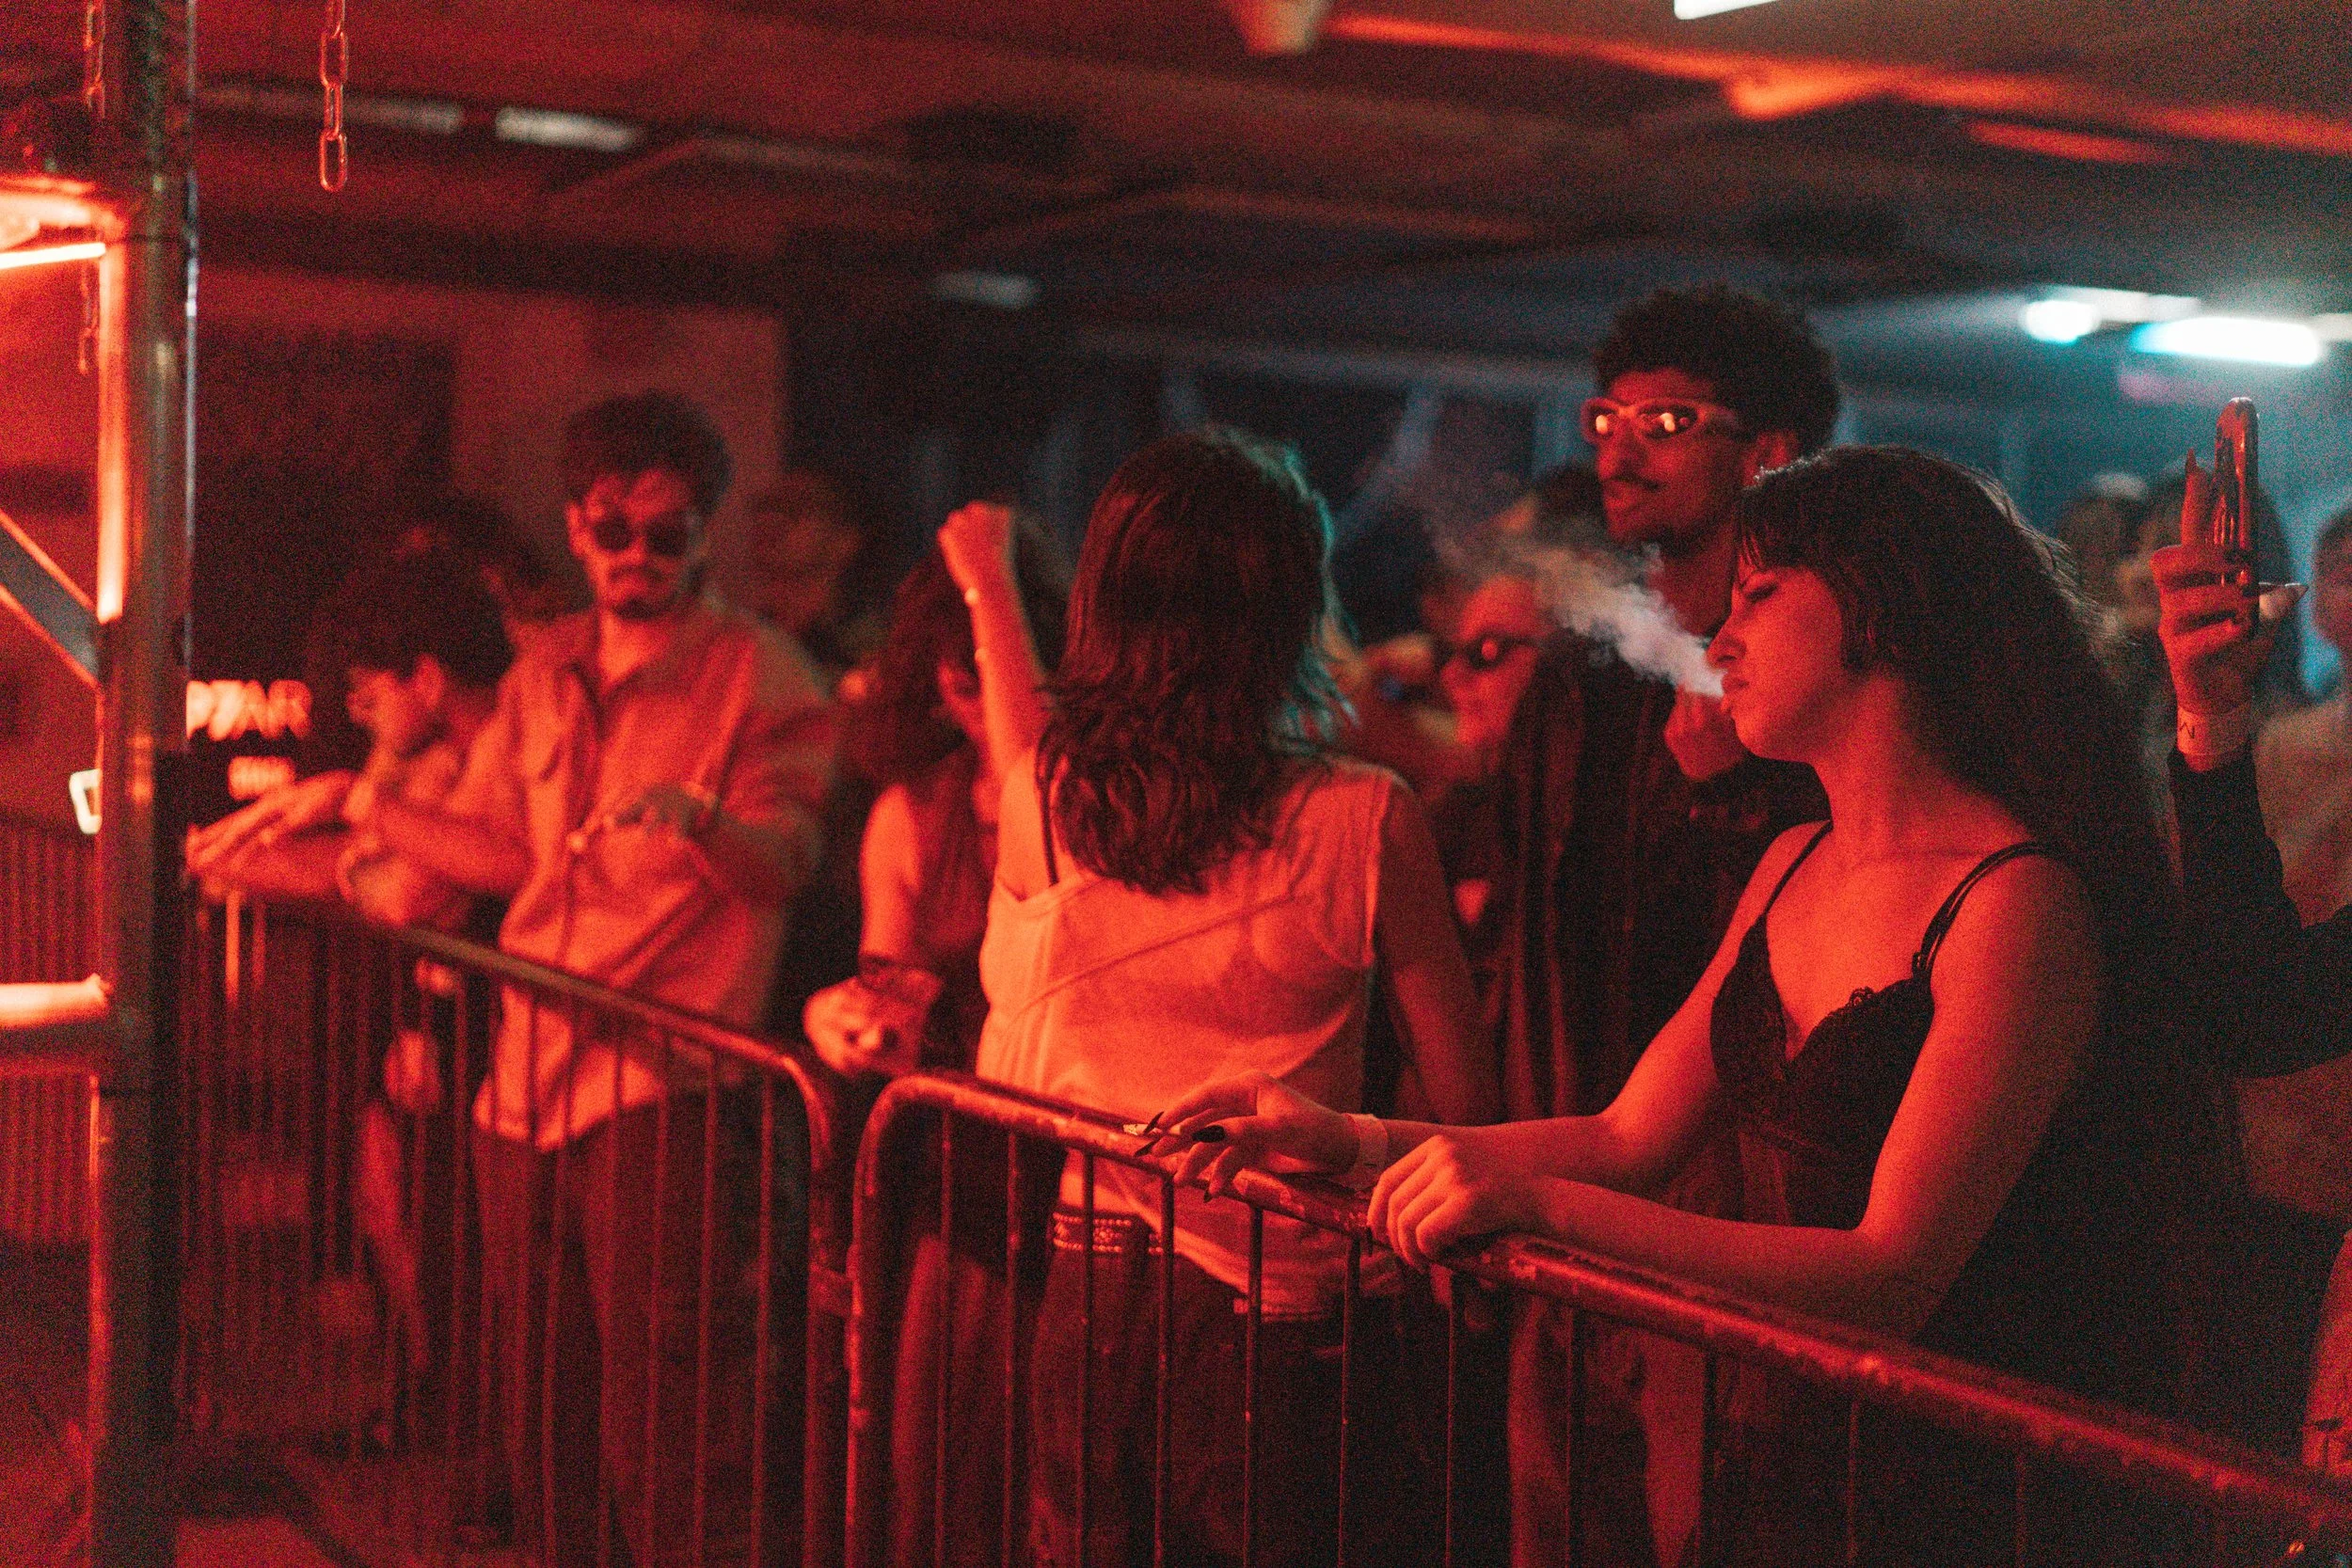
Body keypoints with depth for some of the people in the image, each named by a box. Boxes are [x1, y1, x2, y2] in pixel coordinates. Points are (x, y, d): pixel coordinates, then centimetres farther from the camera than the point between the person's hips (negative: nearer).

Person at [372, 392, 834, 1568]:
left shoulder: (759, 673, -4)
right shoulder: (546, 673, 16)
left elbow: (784, 864, -16)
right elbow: (506, 851, 19)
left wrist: (695, 812, -35)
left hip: (663, 1090, -7)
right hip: (526, 1083, 7)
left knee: (662, 1443, -7)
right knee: (539, 1416, 15)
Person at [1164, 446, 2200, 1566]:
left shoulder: (2022, 903, -18)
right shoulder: (1792, 866, 8)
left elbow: (1893, 1276, -24)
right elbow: (1632, 1139, 10)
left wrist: (1540, 1200, -29)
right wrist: (1357, 1141, -1)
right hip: (1775, 1459, 7)